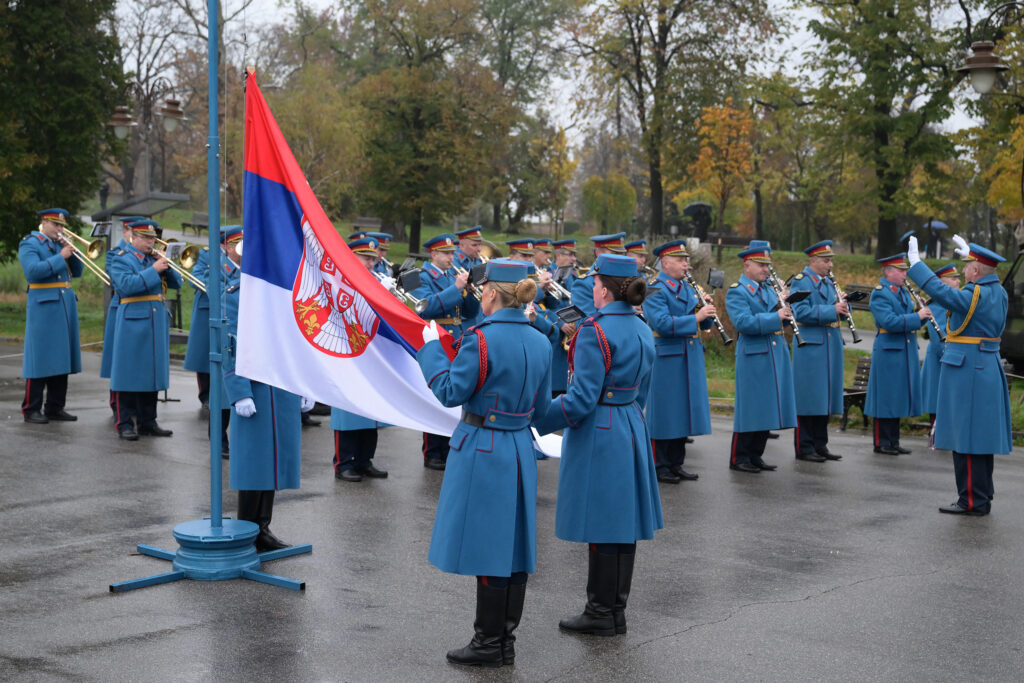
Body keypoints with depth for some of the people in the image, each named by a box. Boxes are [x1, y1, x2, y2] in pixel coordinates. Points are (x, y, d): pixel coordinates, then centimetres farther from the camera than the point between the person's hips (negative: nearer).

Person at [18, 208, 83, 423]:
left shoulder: (60, 244, 17)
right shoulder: (29, 244, -2)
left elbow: (77, 272, 15)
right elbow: (33, 270, -18)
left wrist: (72, 251, 0)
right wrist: (60, 257, -18)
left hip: (66, 304, 7)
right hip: (43, 306, -7)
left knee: (61, 357, 7)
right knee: (40, 358, -6)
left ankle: (55, 407, 13)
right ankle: (31, 409, 0)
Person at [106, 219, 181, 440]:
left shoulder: (155, 259, 18)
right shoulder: (120, 259, -1)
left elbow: (176, 283, 13)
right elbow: (126, 284, -19)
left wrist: (167, 266, -4)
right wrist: (154, 270, -19)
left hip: (157, 323, 6)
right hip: (133, 324, -6)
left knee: (151, 371, 9)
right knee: (129, 373, -4)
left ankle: (147, 422, 15)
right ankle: (125, 423, 1)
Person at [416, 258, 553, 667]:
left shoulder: (482, 339, -17)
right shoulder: (540, 343, 5)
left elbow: (450, 393, -12)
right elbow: (541, 408, 10)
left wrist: (432, 348, -1)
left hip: (483, 451, -7)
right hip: (520, 451, 7)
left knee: (485, 545, 1)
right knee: (513, 544, 12)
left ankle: (489, 643, 7)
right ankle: (506, 641, 20)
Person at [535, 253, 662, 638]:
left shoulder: (595, 332, -18)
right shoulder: (643, 331, 8)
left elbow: (582, 399, -21)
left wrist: (536, 421, -13)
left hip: (597, 434, -8)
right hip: (632, 431, 9)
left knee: (600, 525, -1)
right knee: (622, 524, 13)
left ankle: (601, 614, 7)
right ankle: (616, 608, 21)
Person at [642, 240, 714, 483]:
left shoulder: (688, 289, 16)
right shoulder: (655, 291, -9)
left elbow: (705, 324, 18)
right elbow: (662, 323, -23)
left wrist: (705, 310, -4)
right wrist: (695, 318, -24)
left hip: (690, 360, 8)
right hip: (667, 360, -8)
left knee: (683, 413, 11)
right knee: (664, 415, -2)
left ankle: (675, 464, 21)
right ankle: (659, 467, 6)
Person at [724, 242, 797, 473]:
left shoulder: (768, 289, 17)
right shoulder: (736, 292, -7)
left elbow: (783, 318, 18)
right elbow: (743, 323, -20)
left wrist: (785, 309, -4)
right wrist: (776, 317, -21)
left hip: (776, 354, 7)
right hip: (753, 356, -7)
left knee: (767, 408, 9)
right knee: (749, 408, -4)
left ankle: (755, 455, 18)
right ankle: (738, 458, 5)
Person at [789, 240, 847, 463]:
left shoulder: (829, 282, 18)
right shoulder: (800, 281, -7)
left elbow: (840, 310, 19)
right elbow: (801, 312, -19)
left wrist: (843, 307, -4)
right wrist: (832, 310, -21)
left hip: (831, 345, 8)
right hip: (810, 346, -8)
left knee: (825, 397, 10)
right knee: (809, 398, -5)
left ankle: (820, 445, 17)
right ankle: (804, 447, 1)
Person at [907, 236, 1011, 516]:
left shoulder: (973, 296, -19)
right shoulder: (999, 293, 8)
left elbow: (940, 291, -25)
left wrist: (915, 260, -15)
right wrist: (968, 252, 40)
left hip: (966, 370, -9)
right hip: (989, 369, 9)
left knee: (965, 437, -4)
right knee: (981, 436, 15)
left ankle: (972, 501, -1)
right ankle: (983, 498, 22)